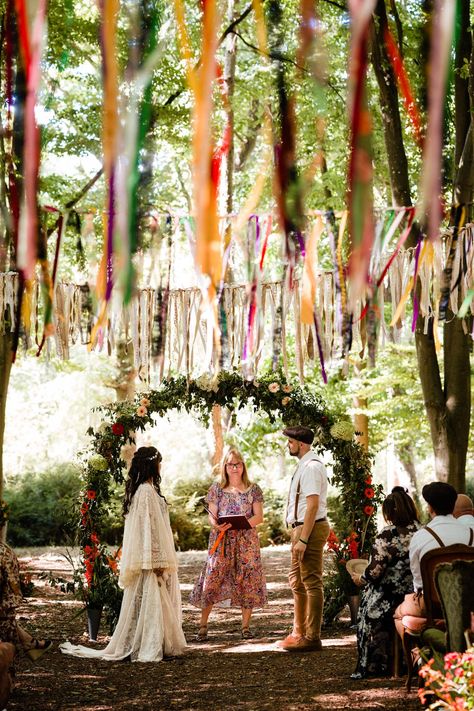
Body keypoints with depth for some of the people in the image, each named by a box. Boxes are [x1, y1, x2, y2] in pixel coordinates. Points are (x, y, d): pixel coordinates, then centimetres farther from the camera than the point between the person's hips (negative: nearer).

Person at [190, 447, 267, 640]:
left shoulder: (253, 489, 8)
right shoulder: (217, 489, 8)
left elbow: (259, 516, 3)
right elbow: (211, 515, 4)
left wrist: (246, 522, -18)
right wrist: (216, 524, -19)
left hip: (247, 540, 1)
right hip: (221, 541, 0)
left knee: (248, 581, -2)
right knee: (212, 579, -6)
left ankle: (246, 626, 8)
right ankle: (203, 626, 0)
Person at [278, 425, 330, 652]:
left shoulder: (311, 467, -17)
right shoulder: (305, 465, 15)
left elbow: (313, 505, -23)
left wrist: (303, 540, -24)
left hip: (311, 528, -11)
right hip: (302, 528, 11)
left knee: (311, 582, -5)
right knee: (297, 581, 18)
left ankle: (312, 638, 1)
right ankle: (299, 632, 29)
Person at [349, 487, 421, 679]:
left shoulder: (387, 536, -16)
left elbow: (375, 571, -16)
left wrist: (360, 579, 4)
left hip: (391, 598, -6)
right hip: (419, 596, 6)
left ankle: (370, 665, 21)